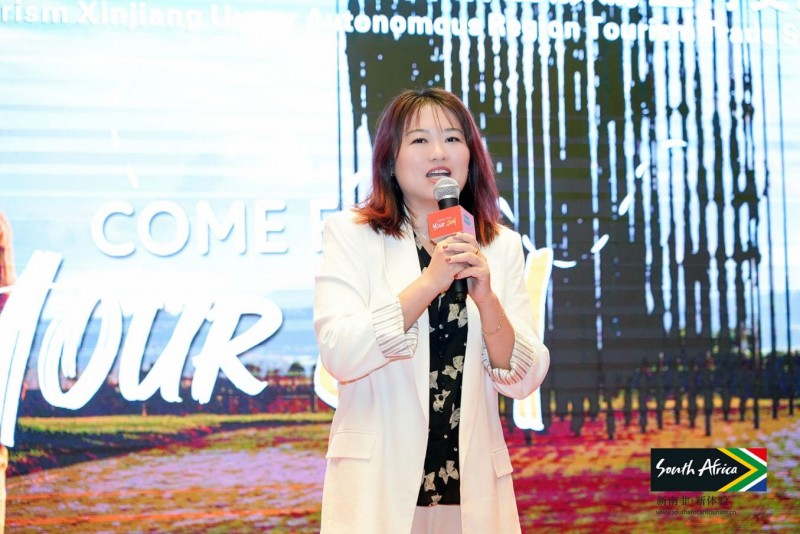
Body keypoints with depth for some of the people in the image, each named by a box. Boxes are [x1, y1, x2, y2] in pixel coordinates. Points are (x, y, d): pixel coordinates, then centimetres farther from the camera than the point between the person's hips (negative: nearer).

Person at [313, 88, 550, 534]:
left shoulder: (501, 247, 6)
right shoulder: (351, 233, -2)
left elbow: (524, 380, 0)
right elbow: (338, 355, -15)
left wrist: (486, 298, -16)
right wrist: (428, 283, -22)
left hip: (473, 490, 3)